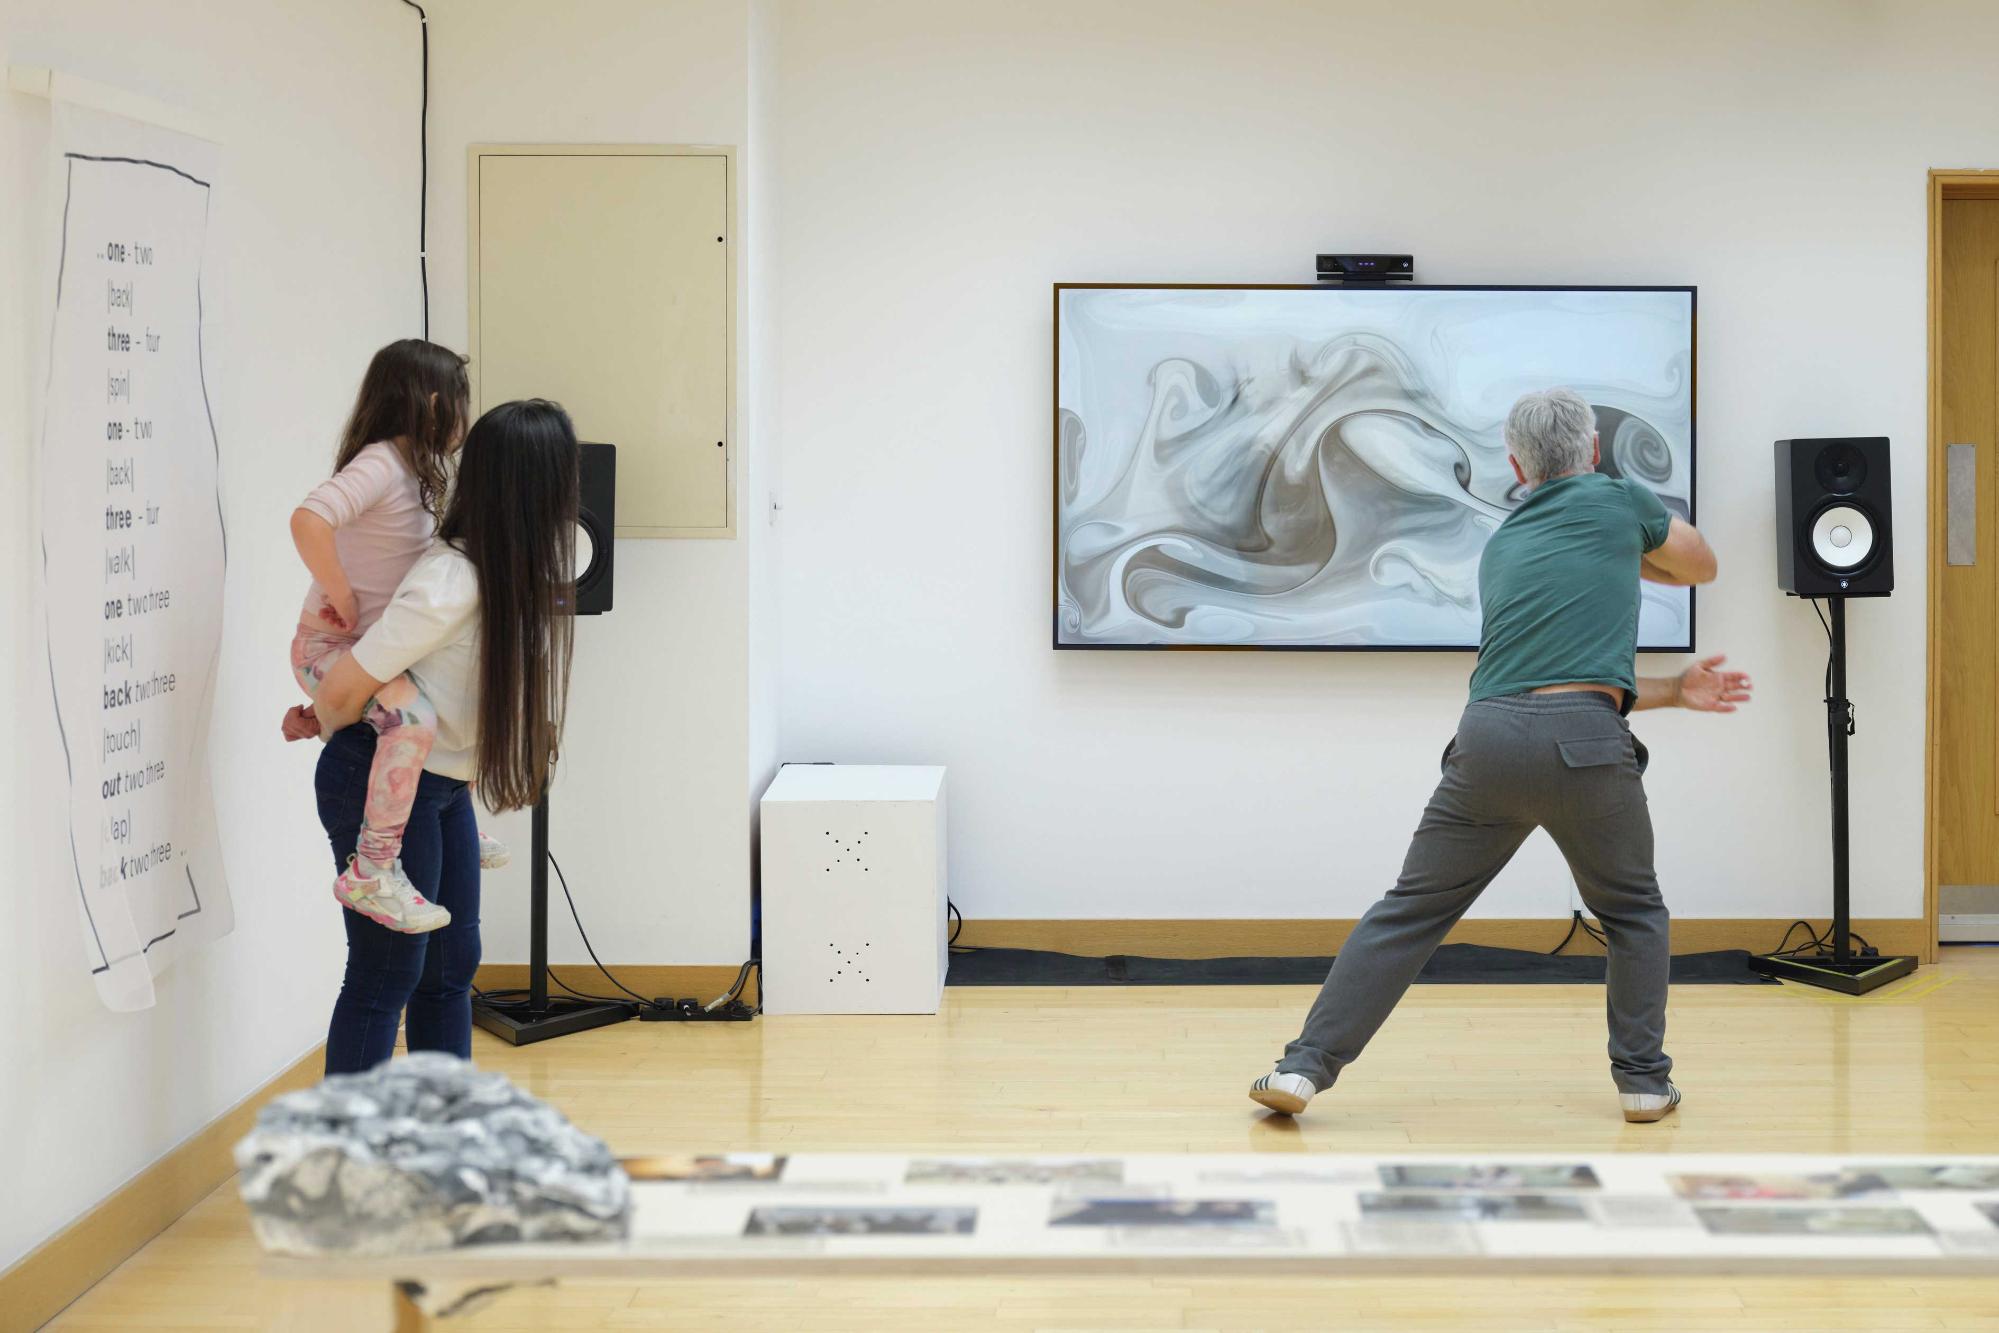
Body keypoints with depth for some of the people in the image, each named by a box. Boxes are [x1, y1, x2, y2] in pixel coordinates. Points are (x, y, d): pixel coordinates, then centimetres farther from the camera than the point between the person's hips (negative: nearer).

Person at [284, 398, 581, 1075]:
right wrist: (325, 723, 1)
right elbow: (348, 684, -23)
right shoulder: (454, 582, -27)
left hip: (442, 784, 9)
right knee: (387, 970, -4)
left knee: (451, 963, 13)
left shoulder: (516, 566, 1)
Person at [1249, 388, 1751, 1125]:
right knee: (1634, 914, 21)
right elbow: (1702, 564, 29)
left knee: (1410, 911, 10)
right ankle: (1643, 1078, 19)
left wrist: (1676, 690, 30)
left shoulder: (1501, 547, 25)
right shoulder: (1616, 500, 11)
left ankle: (1306, 1064, 5)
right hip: (1583, 744, -3)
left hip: (1488, 736, 3)